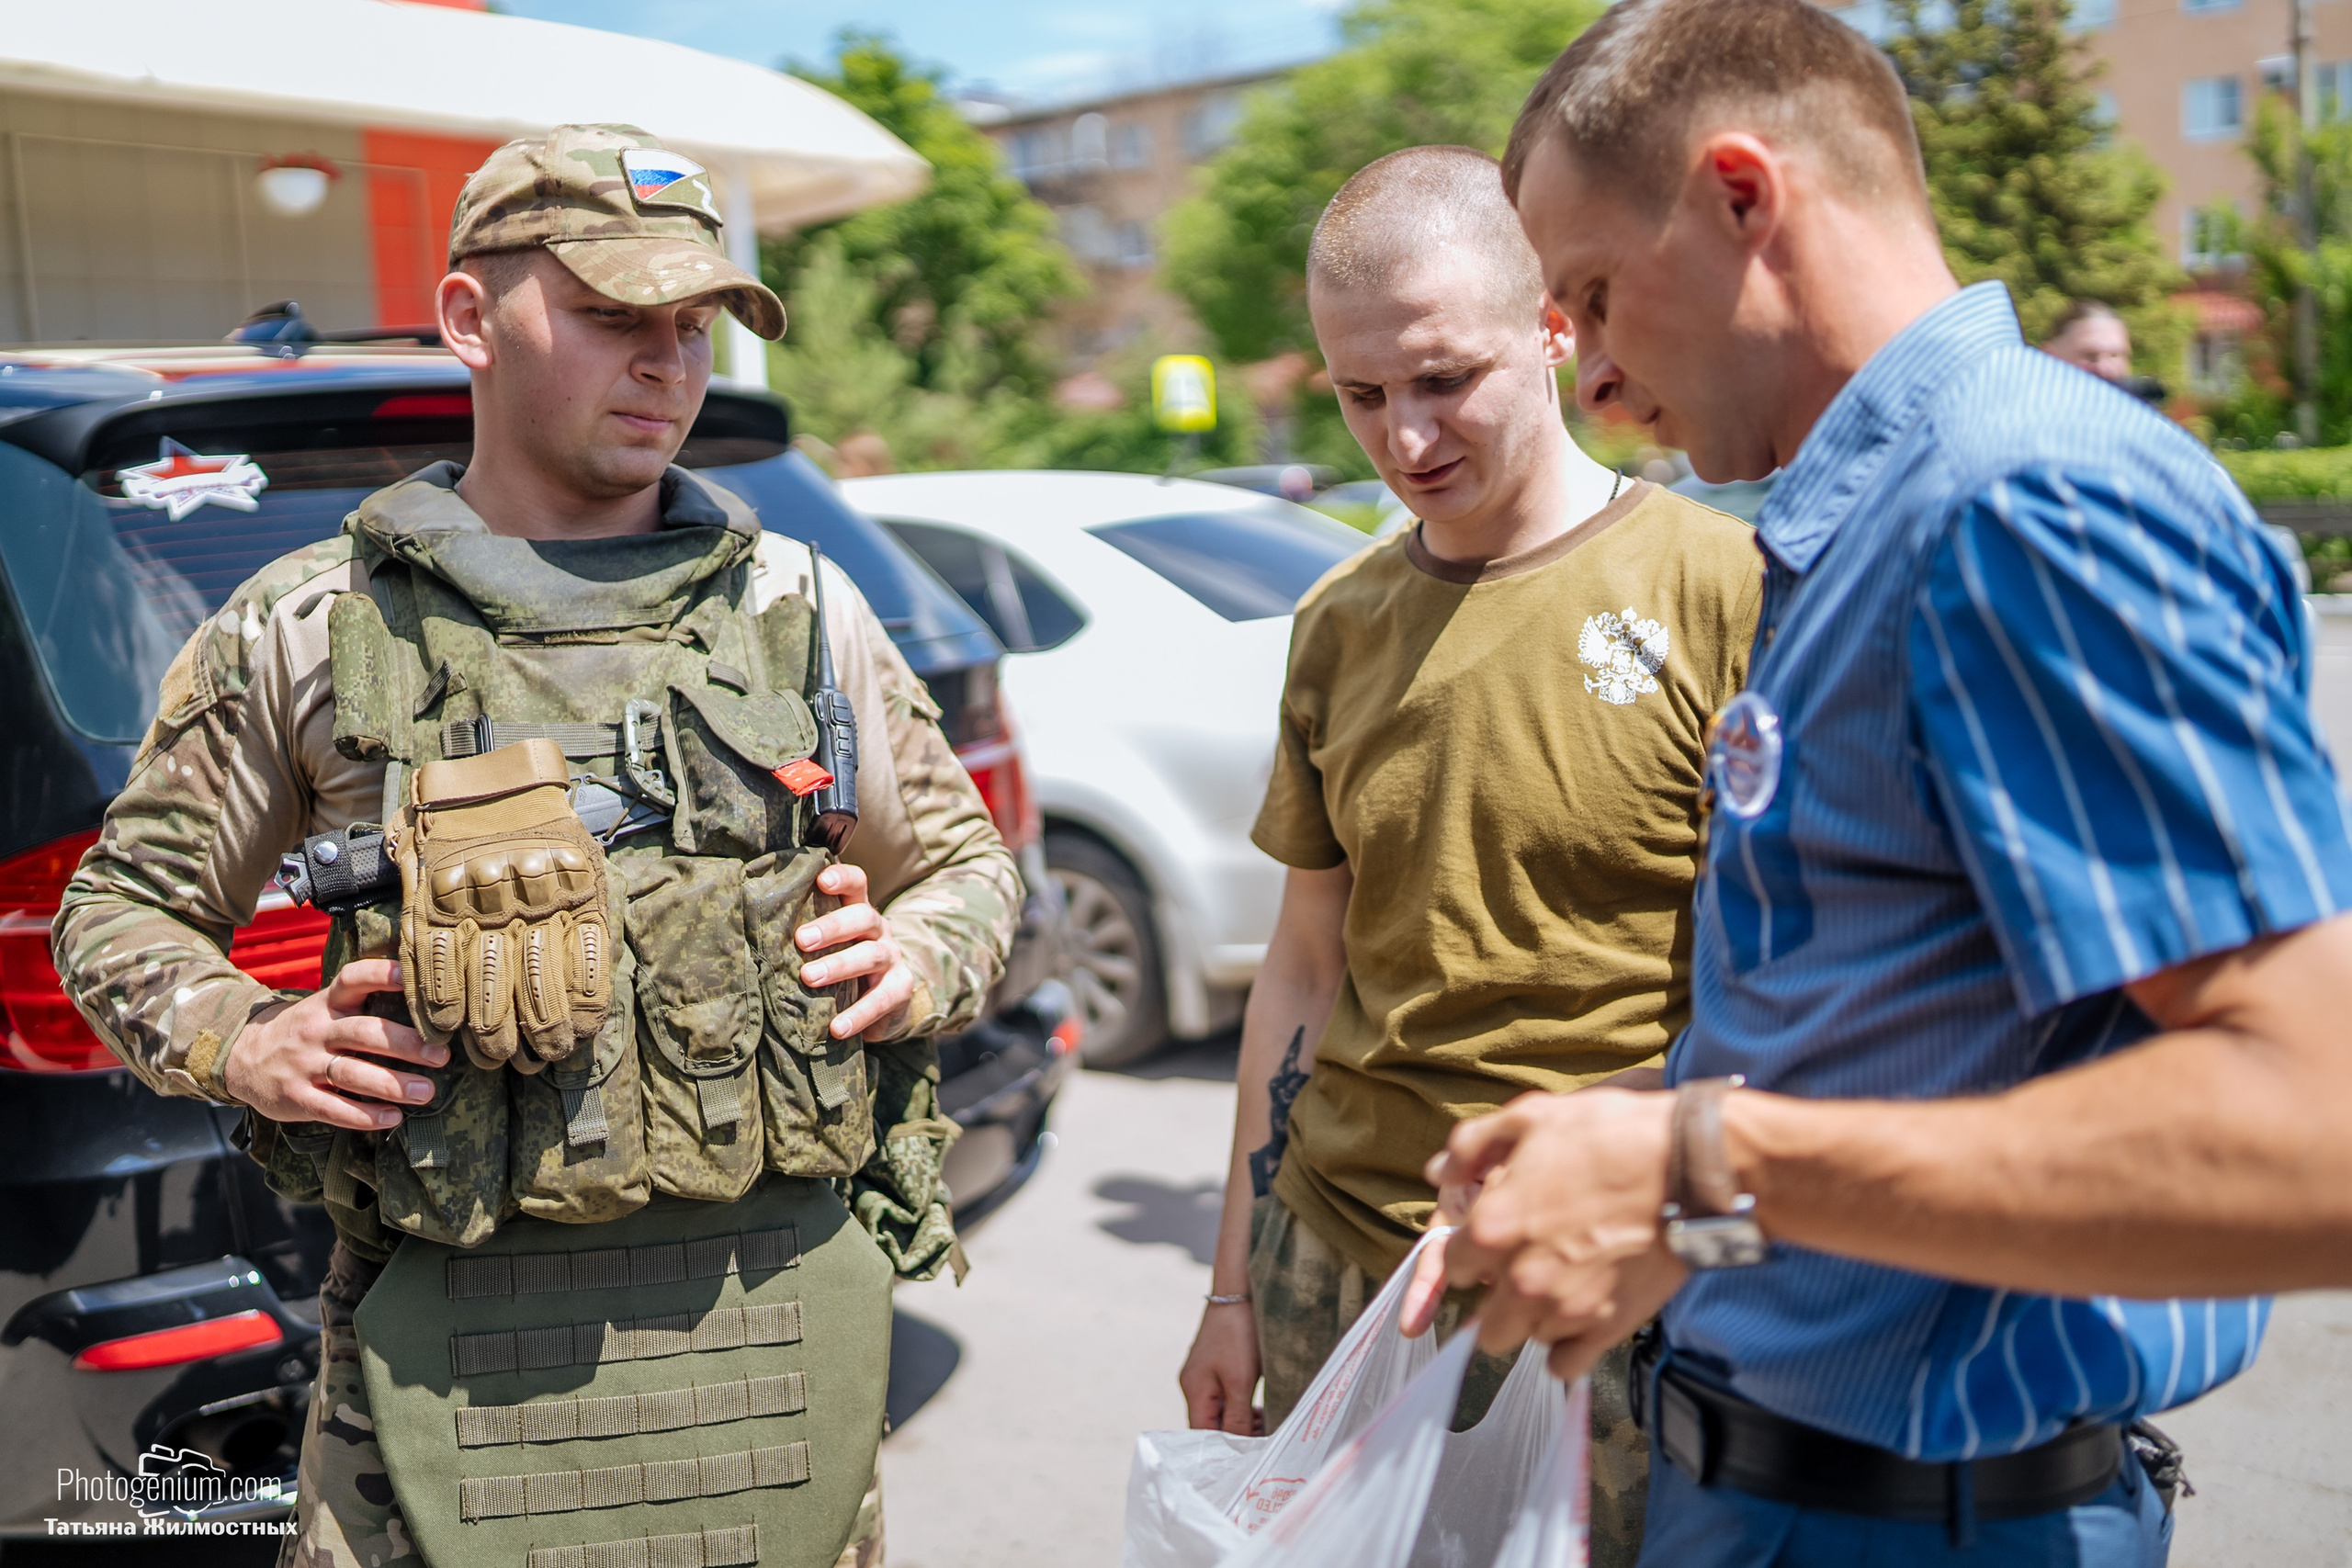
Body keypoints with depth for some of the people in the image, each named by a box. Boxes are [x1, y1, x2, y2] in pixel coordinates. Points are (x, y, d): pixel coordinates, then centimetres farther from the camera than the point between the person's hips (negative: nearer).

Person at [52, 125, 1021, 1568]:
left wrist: (917, 965, -4)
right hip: (454, 1348, -1)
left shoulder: (802, 609, 7)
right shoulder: (309, 628, 3)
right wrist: (239, 1046, -7)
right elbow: (122, 906, 12)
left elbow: (967, 860, 17)